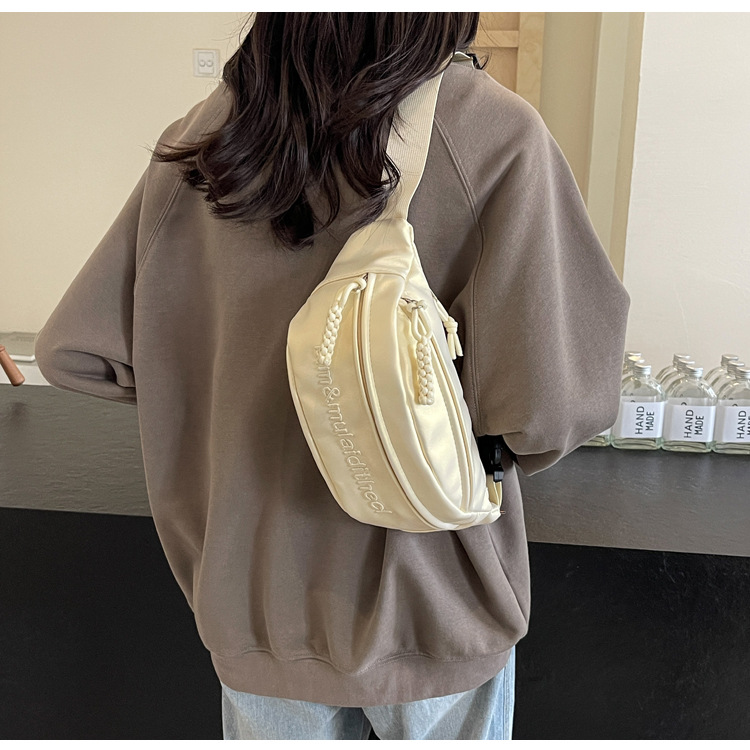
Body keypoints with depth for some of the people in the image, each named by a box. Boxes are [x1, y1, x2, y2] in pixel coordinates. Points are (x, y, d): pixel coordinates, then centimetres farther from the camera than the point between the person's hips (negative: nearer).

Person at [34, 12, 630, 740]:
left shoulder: (203, 136, -8)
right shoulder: (492, 133, -19)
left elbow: (73, 350, -3)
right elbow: (551, 405, -25)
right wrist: (483, 444, -3)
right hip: (431, 601, -2)